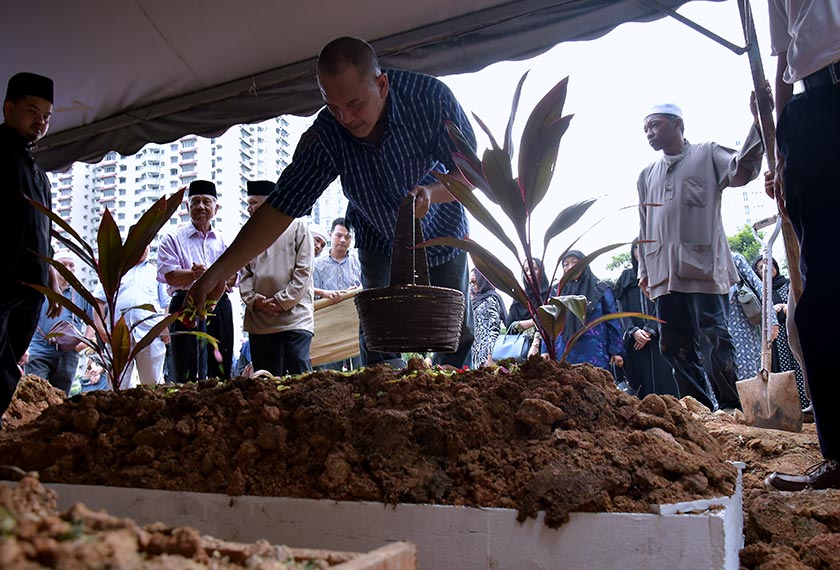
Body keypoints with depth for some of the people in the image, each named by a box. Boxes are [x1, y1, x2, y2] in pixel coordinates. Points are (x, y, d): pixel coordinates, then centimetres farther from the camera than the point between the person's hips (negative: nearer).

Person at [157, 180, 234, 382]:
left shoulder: (223, 240, 18)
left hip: (219, 307, 4)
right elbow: (169, 274, -7)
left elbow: (232, 277, 8)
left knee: (222, 372, 3)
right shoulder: (173, 238, 8)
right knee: (188, 375, -8)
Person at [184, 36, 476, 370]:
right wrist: (217, 273, -32)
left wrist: (430, 192, -42)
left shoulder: (429, 96, -28)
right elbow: (280, 208, -24)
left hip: (443, 238, 0)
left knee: (457, 341, 3)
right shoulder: (325, 136, -26)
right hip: (381, 246, 0)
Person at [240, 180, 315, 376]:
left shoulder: (297, 227, 5)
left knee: (299, 375, -12)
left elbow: (303, 271, -2)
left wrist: (280, 301, -10)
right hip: (259, 321, 5)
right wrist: (253, 299, -5)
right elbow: (245, 274, 15)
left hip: (295, 318, -5)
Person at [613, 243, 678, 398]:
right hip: (635, 339, 2)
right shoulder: (626, 278, 17)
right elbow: (622, 308, 7)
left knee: (664, 381, -8)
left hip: (658, 337, -2)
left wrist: (649, 330, -13)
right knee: (642, 383, -4)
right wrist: (633, 330, -10)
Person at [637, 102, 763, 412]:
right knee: (675, 345, 4)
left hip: (702, 267, -6)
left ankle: (732, 408, -1)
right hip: (664, 274, 6)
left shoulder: (707, 154, 8)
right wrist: (644, 269, 20)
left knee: (714, 340, -8)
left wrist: (757, 122, -22)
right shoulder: (647, 175, 24)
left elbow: (740, 171, -11)